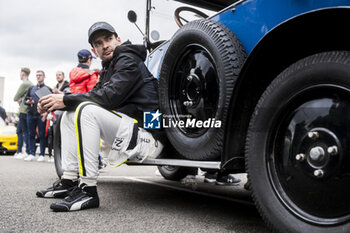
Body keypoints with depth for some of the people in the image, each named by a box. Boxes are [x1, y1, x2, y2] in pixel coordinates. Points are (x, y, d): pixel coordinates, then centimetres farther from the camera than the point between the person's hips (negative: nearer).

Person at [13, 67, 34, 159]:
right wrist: (20, 99, 1)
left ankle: (28, 152, -3)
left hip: (24, 111, -10)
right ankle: (19, 151, 20)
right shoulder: (30, 84, 17)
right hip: (25, 111, 10)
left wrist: (19, 99, 9)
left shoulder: (24, 84, -13)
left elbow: (15, 98, -10)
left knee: (25, 132, -6)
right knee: (19, 131, 15)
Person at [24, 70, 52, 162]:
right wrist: (28, 102, -1)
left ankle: (42, 155, 0)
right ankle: (31, 154, 8)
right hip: (30, 114, 4)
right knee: (31, 134, 4)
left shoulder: (48, 89, 8)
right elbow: (25, 100, 22)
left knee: (42, 135, -3)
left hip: (41, 114, -4)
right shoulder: (31, 88, 20)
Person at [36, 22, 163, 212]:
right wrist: (54, 103, -3)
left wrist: (66, 100, -16)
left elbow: (109, 96, -21)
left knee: (87, 110, -28)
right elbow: (95, 94, 11)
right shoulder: (108, 68, 22)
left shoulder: (129, 60, -7)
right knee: (69, 115, 11)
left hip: (146, 135, -10)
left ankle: (88, 191, -27)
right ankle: (69, 182, 6)